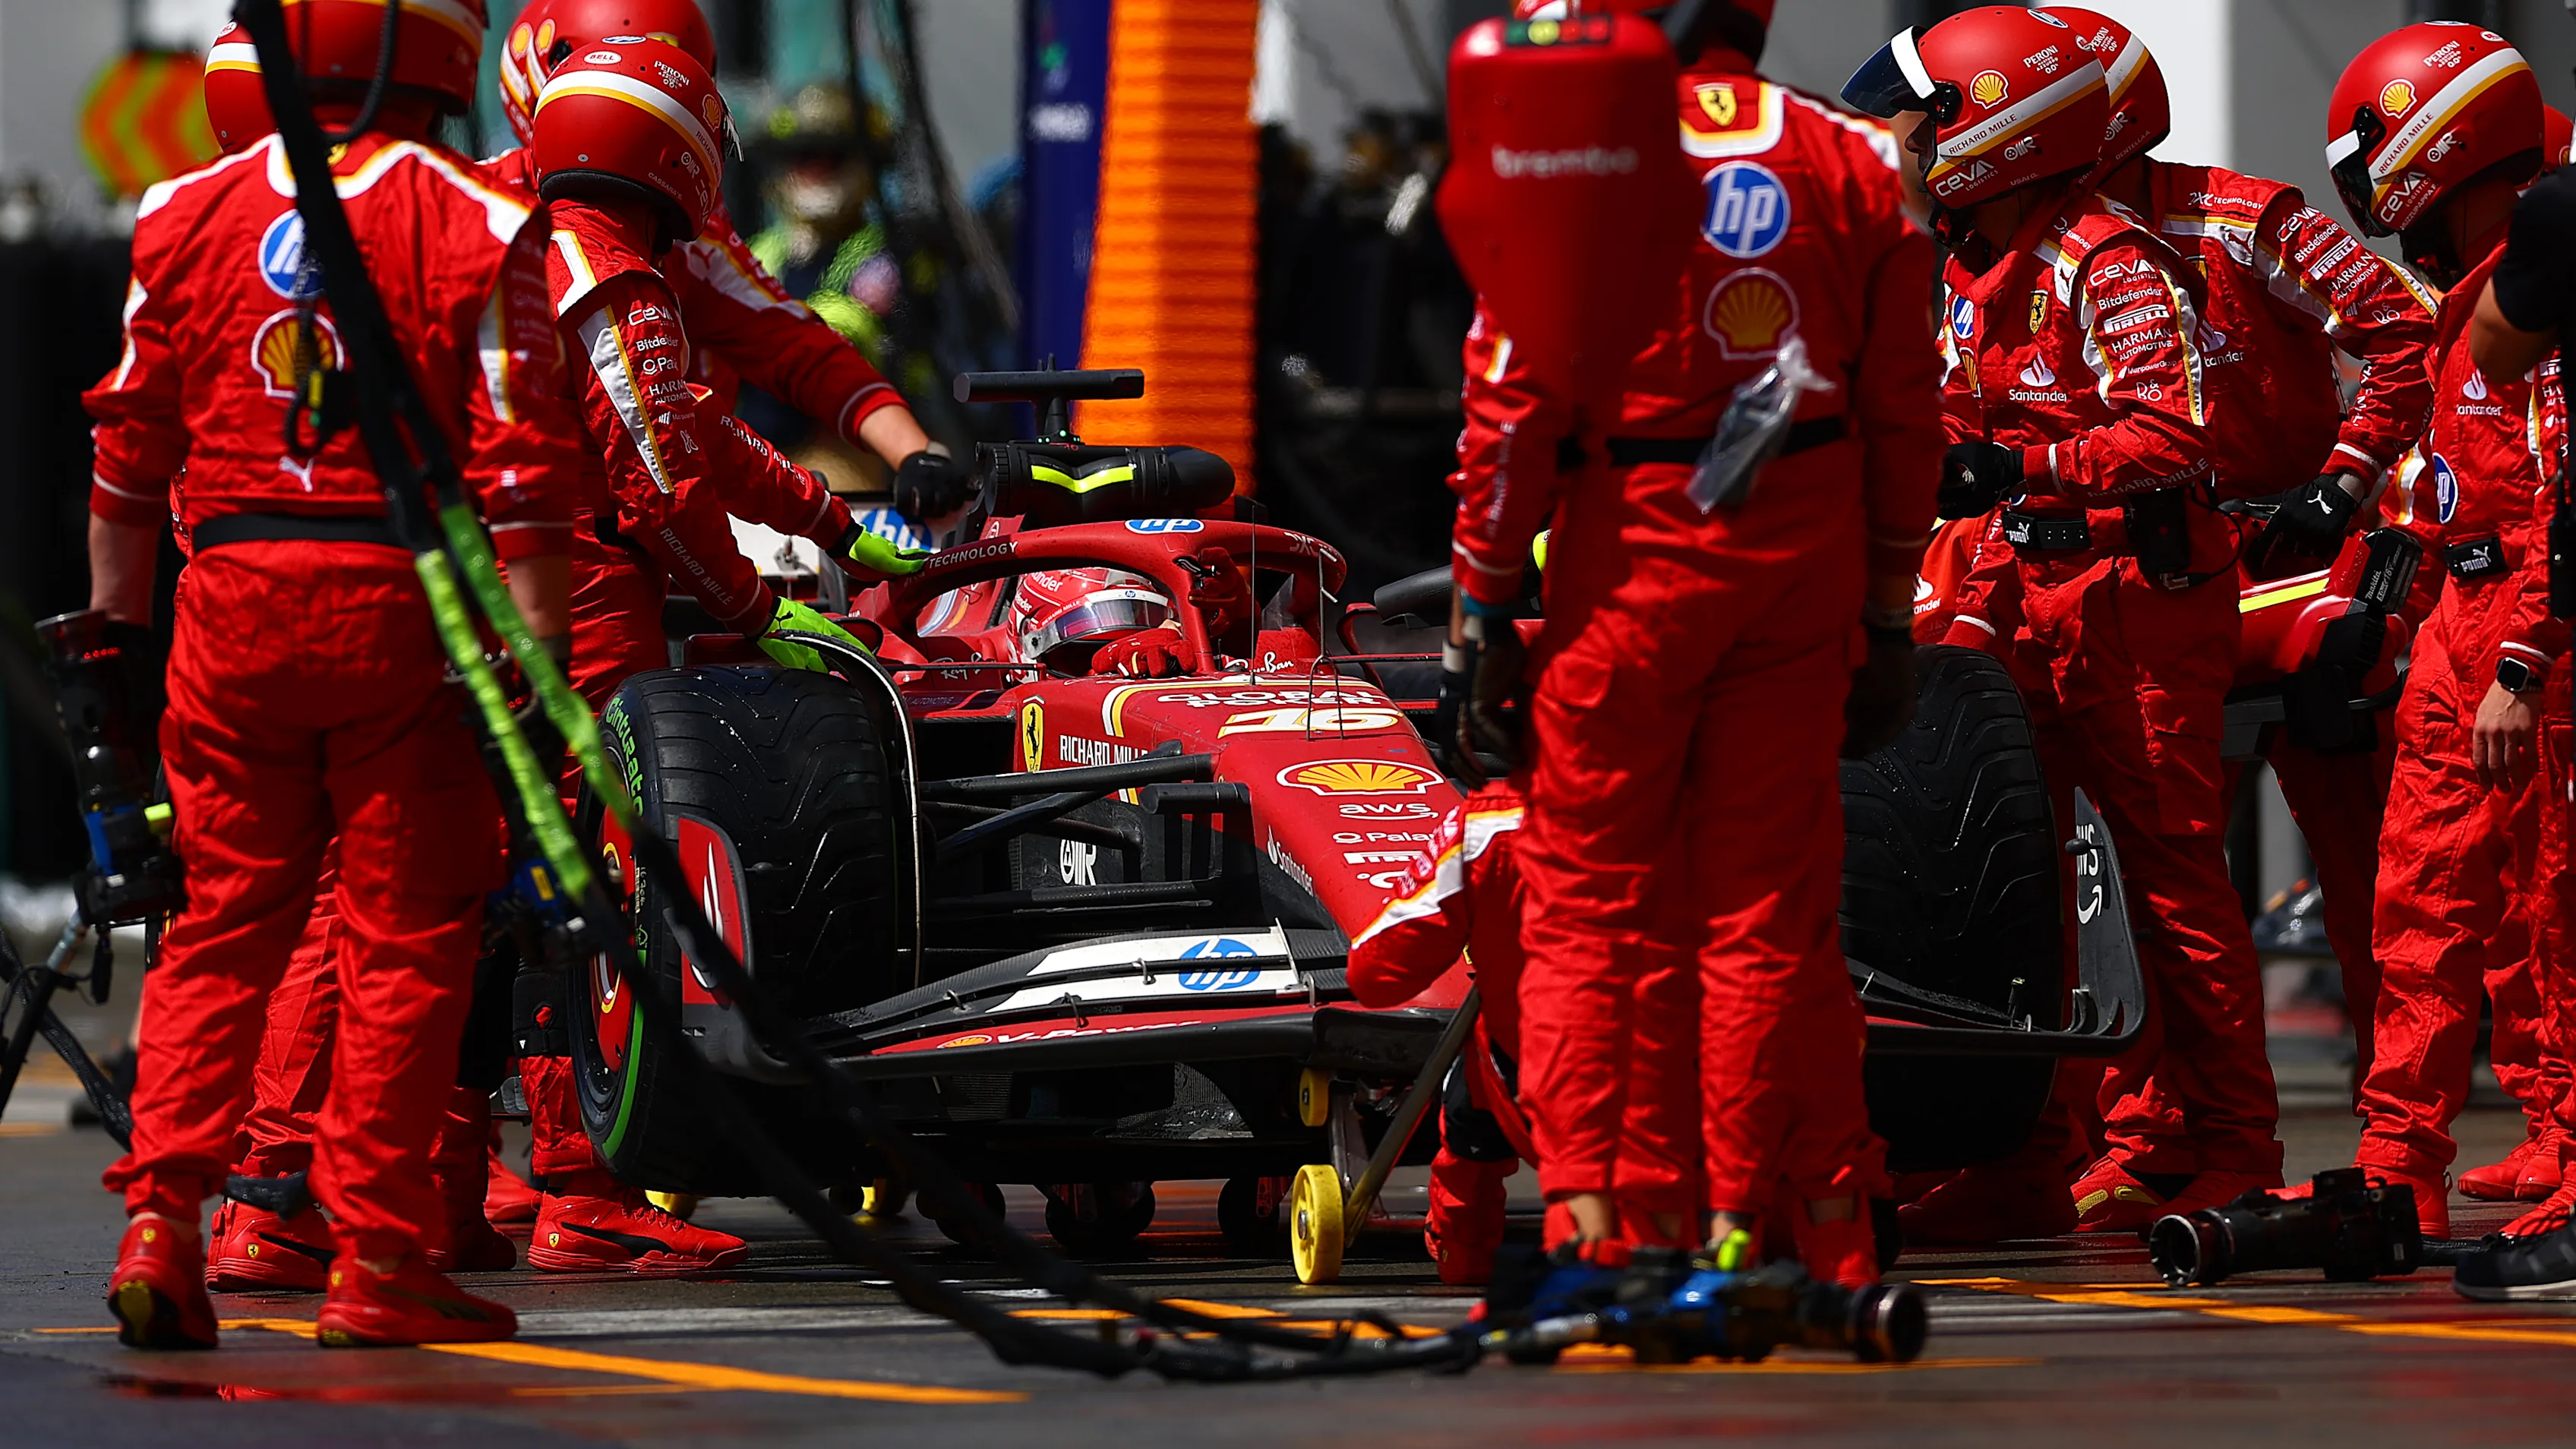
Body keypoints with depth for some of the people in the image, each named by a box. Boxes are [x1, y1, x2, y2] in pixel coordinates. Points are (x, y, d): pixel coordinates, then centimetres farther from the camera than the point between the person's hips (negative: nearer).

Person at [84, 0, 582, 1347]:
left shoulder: (190, 214, 7)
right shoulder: (475, 225, -4)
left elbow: (130, 451, 11)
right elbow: (518, 470, -8)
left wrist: (112, 631, 19)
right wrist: (535, 660, -6)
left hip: (233, 599, 3)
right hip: (401, 607, -3)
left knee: (222, 925, 11)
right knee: (403, 934, 3)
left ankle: (164, 1214, -3)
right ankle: (378, 1257, 4)